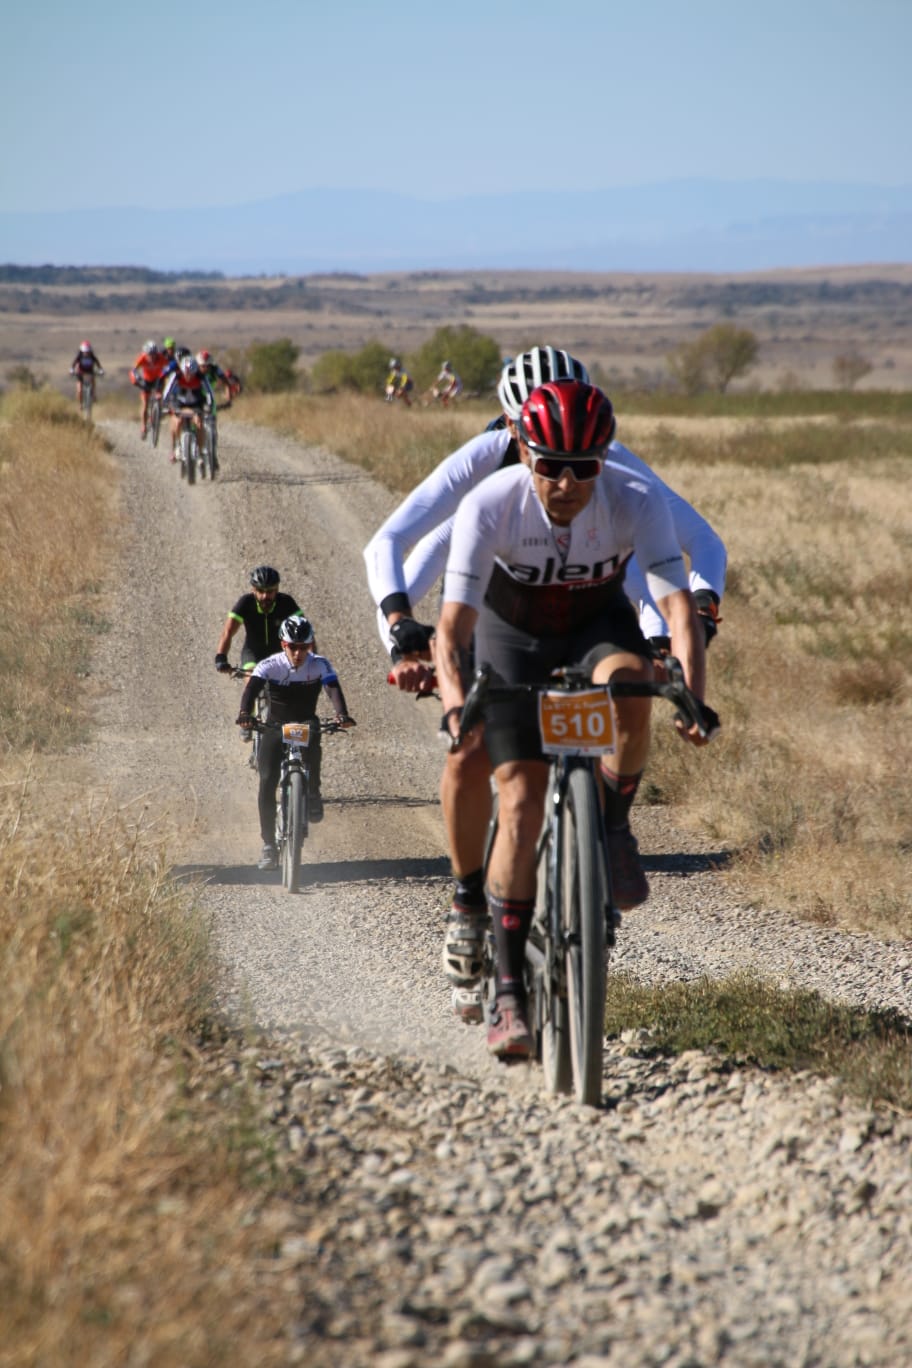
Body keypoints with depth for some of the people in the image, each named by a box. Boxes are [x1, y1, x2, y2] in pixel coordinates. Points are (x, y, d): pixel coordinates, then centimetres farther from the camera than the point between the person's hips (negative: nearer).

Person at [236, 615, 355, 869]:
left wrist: (342, 714, -47)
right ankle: (269, 845, -6)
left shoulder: (320, 665, -13)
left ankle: (313, 793, 0)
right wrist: (244, 713, -51)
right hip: (275, 727, 0)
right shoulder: (270, 665, -15)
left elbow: (333, 689, -27)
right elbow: (252, 687, -30)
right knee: (267, 782, -15)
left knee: (313, 750, -33)